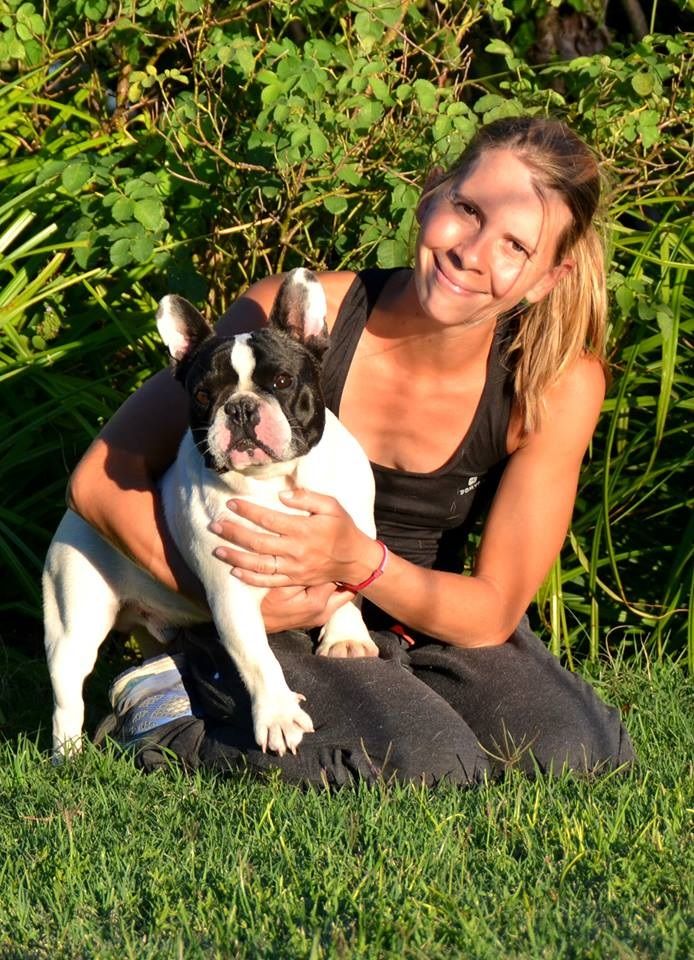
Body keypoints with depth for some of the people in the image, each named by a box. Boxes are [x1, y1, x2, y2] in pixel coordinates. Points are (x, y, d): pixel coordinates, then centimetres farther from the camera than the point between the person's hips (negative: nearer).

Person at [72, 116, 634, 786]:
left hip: (423, 622, 3)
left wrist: (361, 564, -30)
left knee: (587, 757, -21)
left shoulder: (561, 384, -16)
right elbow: (102, 481, -17)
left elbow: (493, 614, -13)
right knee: (436, 771, -28)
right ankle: (170, 715, -6)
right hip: (274, 628, -3)